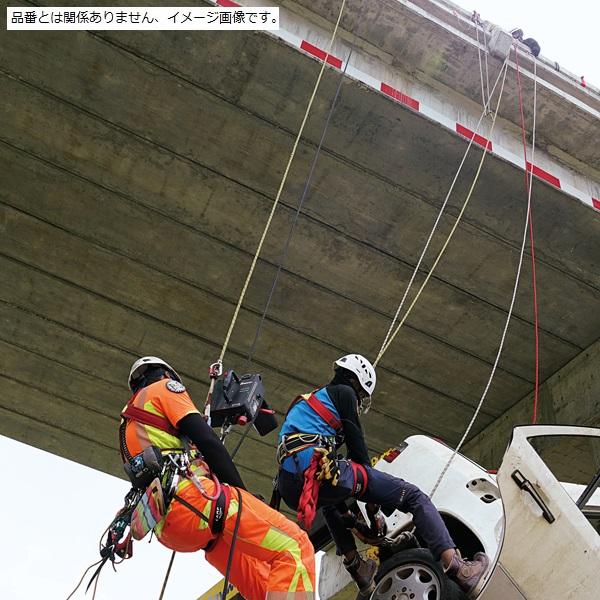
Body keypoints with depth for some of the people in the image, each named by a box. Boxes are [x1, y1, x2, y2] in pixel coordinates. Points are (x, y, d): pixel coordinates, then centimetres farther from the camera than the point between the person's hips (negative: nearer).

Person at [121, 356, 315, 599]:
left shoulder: (128, 425, 34)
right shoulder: (164, 387, 11)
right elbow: (207, 441, -2)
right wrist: (241, 490, 1)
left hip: (166, 527, 9)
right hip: (190, 494, -9)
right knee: (293, 546, -12)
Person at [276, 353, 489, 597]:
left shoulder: (305, 403, 34)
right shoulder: (343, 393, 11)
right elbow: (356, 444, 5)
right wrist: (372, 504, 13)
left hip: (290, 492, 8)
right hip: (320, 472, -8)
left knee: (330, 502, 44)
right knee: (413, 496, 3)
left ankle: (358, 571, 37)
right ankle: (456, 569, -7)